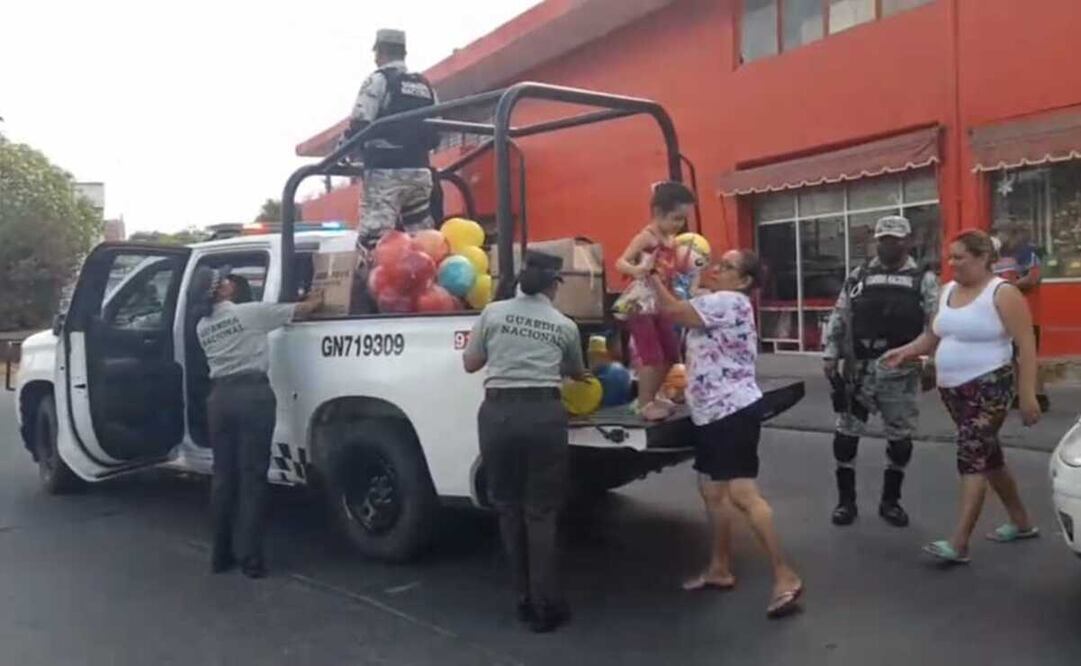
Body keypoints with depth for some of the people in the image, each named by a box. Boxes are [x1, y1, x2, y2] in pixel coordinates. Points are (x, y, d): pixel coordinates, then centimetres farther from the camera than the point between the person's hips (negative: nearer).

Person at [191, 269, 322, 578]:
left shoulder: (202, 327, 12)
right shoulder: (250, 312, -5)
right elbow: (301, 310, 1)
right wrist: (316, 300, 24)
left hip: (219, 397, 5)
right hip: (252, 394, -5)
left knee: (223, 475, 12)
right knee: (252, 476, -2)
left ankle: (221, 555, 17)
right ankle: (250, 558, -1)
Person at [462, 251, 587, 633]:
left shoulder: (493, 312, 6)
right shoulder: (564, 326, 9)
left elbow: (470, 363, 12)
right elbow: (576, 373, 27)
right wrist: (583, 374, 50)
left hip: (497, 413, 1)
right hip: (544, 413, -1)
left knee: (508, 507, 13)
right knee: (541, 511, 6)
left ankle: (526, 600, 22)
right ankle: (545, 607, 9)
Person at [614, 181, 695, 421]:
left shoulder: (672, 241, 9)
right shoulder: (647, 237, -16)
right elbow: (621, 262, -25)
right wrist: (635, 270, -45)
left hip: (660, 305, 9)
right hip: (640, 305, -9)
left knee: (670, 354, 13)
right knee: (651, 355, -8)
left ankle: (650, 398, 26)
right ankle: (644, 403, 5)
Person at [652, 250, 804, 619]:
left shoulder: (729, 302, -12)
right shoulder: (714, 303, 20)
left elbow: (673, 310, -17)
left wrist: (652, 276, -6)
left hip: (734, 410, -11)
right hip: (712, 412, 11)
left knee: (742, 493, -15)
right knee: (711, 489, 16)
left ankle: (786, 577, -9)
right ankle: (720, 569, 27)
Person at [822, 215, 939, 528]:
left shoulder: (924, 280, 3)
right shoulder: (858, 277, 7)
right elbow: (838, 318, 7)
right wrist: (830, 355, -1)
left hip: (901, 372, -1)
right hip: (858, 369, 1)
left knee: (900, 438, 8)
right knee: (846, 434, 3)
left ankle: (890, 501, 25)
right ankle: (846, 500, 17)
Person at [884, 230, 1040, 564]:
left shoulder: (1002, 293, -11)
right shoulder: (948, 290, 10)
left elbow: (1027, 346, -14)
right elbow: (935, 335, 19)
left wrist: (1028, 394, -19)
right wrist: (906, 351, 2)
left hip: (989, 388, -8)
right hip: (952, 390, 8)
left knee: (971, 457, -12)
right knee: (987, 456, 17)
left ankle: (959, 543, -12)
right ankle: (1021, 522, 35)